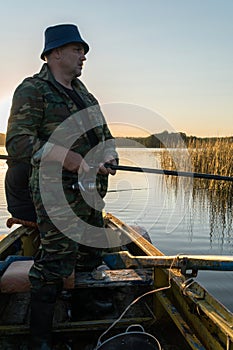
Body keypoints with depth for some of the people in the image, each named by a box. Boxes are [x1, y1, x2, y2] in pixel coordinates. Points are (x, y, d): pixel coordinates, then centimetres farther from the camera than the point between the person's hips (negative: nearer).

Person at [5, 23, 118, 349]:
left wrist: (109, 155, -3)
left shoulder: (81, 90, 16)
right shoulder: (32, 90, -9)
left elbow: (103, 131, 19)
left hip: (92, 192, 9)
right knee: (55, 264, -5)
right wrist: (66, 158, -28)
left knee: (91, 256, 21)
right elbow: (17, 143, -19)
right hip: (59, 195, -8)